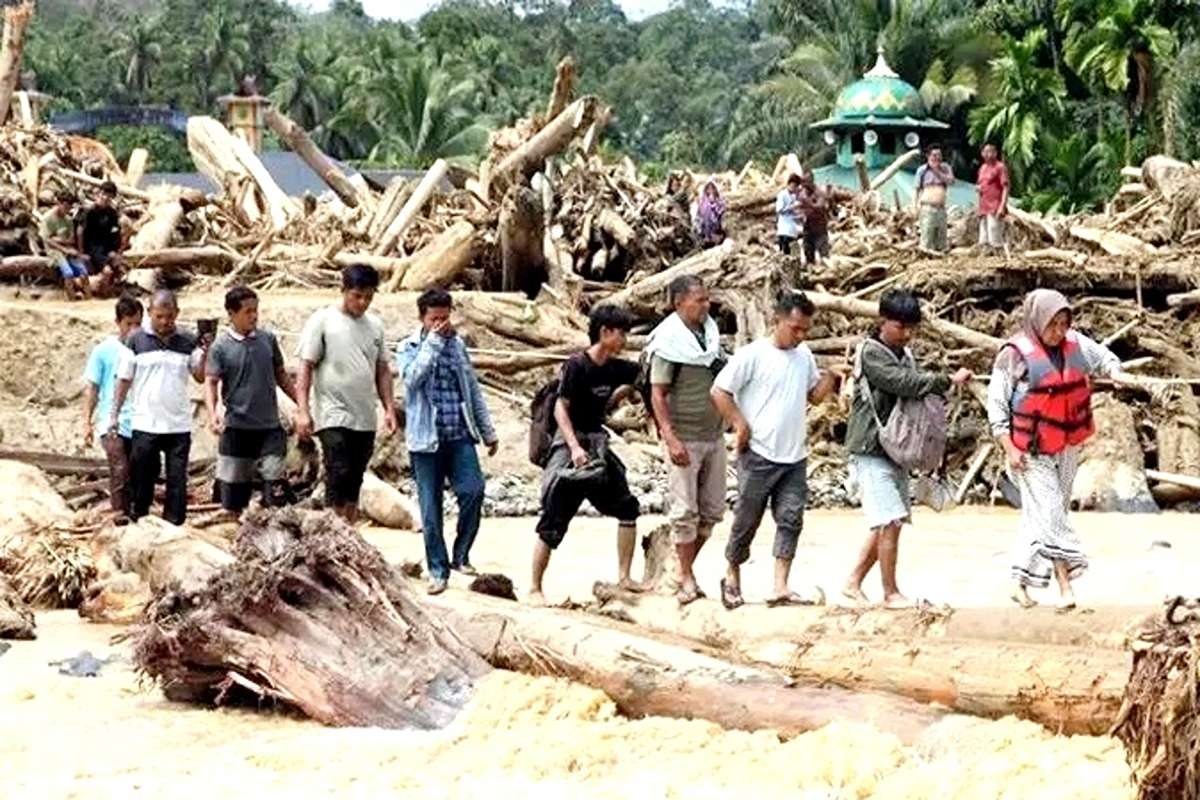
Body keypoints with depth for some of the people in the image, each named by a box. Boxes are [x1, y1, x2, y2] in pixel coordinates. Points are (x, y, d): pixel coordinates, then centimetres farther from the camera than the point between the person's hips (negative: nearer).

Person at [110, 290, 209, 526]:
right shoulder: (137, 340, 1)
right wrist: (115, 414, 1)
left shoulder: (188, 342, 4)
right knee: (142, 479, 5)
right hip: (145, 425, -1)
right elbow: (124, 379, 4)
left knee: (177, 480, 2)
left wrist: (204, 354, -18)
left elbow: (200, 377, 0)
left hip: (179, 425, 1)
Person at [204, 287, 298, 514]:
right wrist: (213, 413, -24)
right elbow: (211, 382, -7)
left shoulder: (268, 339, 6)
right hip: (236, 427, -2)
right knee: (233, 494, 5)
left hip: (270, 426, 2)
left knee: (277, 488, -6)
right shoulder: (221, 346, -3)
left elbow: (281, 375, 15)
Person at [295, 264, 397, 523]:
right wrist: (303, 411, -14)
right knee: (339, 475, -14)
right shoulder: (323, 321, -4)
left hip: (365, 418, 5)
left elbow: (382, 370, 17)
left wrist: (389, 408, 8)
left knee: (354, 482, 9)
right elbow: (306, 367, -7)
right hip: (333, 416, -5)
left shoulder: (375, 325, 11)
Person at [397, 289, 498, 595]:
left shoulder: (457, 344, 13)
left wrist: (488, 431, 18)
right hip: (426, 440, -3)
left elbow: (473, 389, 18)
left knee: (473, 490, -15)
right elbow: (412, 378, -19)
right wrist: (434, 341, -17)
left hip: (460, 437, 3)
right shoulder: (409, 348, 2)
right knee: (431, 509, 0)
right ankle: (438, 570, 9)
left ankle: (461, 556, 2)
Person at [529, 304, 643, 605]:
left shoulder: (614, 368, 6)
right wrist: (575, 446, -26)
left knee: (627, 509, 5)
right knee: (553, 522, -6)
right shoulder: (577, 365, -14)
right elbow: (560, 408, -17)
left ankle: (624, 577, 14)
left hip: (598, 445, 8)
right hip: (570, 446, -8)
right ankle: (535, 588, 2)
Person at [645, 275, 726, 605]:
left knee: (712, 509, 8)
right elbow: (657, 395, -13)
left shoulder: (710, 332, 7)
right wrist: (671, 439, -21)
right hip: (685, 438, -7)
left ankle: (685, 569, 20)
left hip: (714, 435, 7)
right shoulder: (668, 342, -11)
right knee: (685, 510, -2)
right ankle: (687, 578, 7)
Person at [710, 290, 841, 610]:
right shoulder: (753, 355, -10)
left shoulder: (804, 355, 9)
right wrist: (740, 424, -11)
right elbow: (719, 391, -8)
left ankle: (780, 589, -3)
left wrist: (830, 380, -2)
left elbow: (814, 394, 18)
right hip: (759, 455, -5)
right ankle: (732, 577, 23)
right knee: (747, 519, 5)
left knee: (790, 520, -2)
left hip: (795, 456, 5)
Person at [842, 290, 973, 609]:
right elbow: (904, 382, -24)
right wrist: (949, 381, -21)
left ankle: (853, 583, 20)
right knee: (890, 522, -10)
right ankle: (891, 593, -2)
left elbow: (916, 391, 15)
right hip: (872, 451, -8)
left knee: (888, 523, 10)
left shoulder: (905, 354, 15)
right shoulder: (871, 353, -12)